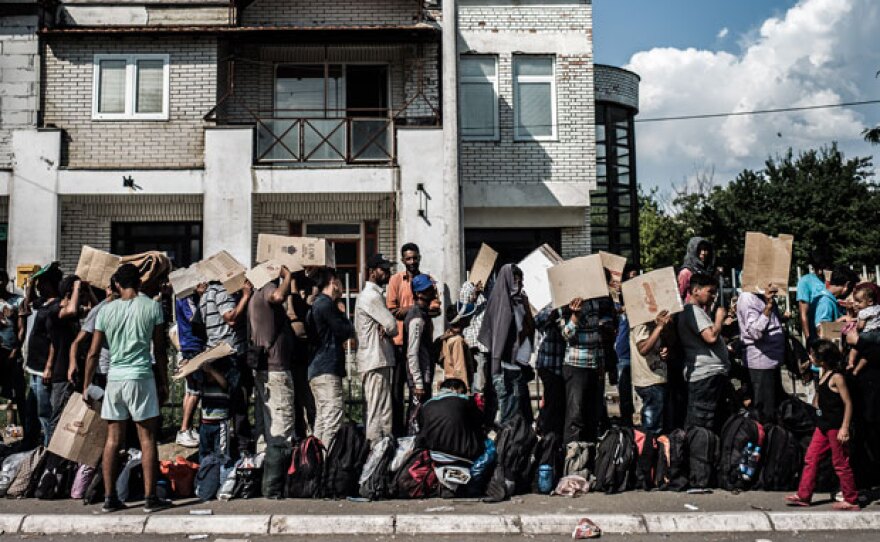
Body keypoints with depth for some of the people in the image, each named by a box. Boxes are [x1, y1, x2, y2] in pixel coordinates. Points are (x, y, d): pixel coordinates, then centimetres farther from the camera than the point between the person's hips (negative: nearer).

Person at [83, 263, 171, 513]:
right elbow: (160, 350, 1)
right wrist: (164, 383, 10)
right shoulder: (152, 307, -1)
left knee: (113, 439, 9)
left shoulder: (107, 310, 5)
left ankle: (110, 497, 13)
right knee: (147, 439, 3)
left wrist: (86, 386, 15)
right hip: (141, 377, -3)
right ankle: (150, 497, 4)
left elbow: (94, 353, 5)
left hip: (114, 378, 3)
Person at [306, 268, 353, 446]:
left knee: (321, 419, 11)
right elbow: (345, 332, -11)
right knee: (334, 419, -13)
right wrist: (345, 317, 9)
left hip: (316, 370, 10)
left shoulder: (316, 304, 21)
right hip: (328, 370, -10)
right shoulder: (326, 304, -10)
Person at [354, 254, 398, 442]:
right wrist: (387, 330, 6)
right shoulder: (372, 296, -13)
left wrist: (384, 329, -4)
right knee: (379, 412, -9)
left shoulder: (370, 294, 20)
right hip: (377, 362, -11)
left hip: (375, 360, 11)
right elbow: (392, 326, -16)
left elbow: (389, 325, 17)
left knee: (374, 410, 14)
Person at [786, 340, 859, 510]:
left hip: (836, 427, -9)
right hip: (823, 425, 9)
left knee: (841, 463, 2)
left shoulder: (836, 377, -16)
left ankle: (851, 500, 14)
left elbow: (848, 403, -18)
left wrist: (845, 428, -21)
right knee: (811, 458, 9)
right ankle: (803, 495, 14)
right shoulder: (823, 374, 9)